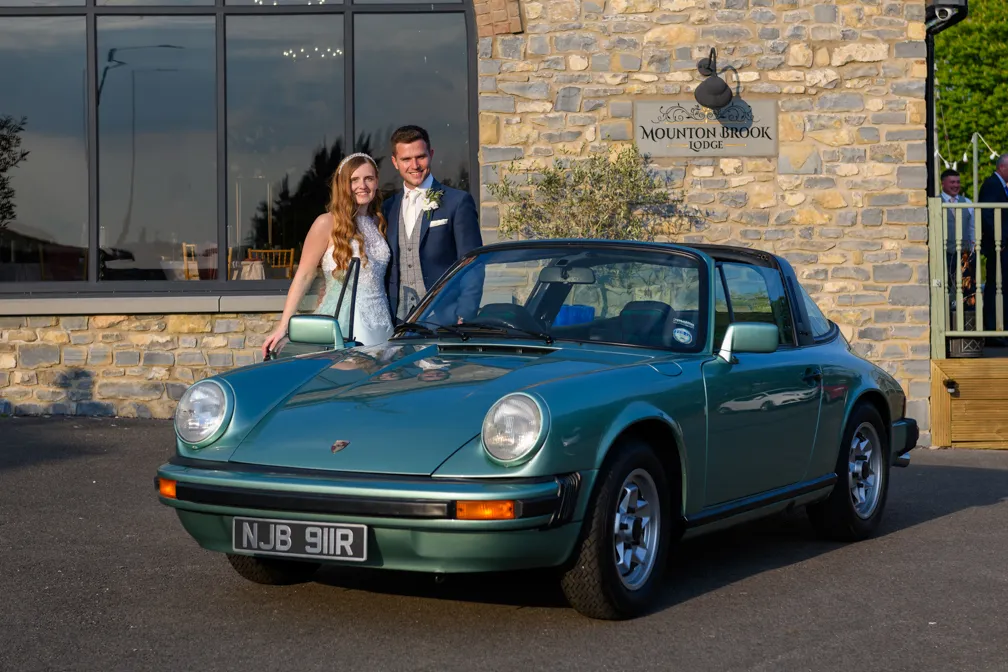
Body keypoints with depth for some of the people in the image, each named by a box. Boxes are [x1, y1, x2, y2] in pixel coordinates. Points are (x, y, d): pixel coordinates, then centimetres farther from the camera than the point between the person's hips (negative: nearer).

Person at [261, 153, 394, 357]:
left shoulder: (379, 223, 13)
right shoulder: (327, 223, -4)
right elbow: (304, 275, -6)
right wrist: (283, 326, -13)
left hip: (380, 326, 5)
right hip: (342, 326, -5)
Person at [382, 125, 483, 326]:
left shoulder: (458, 202, 1)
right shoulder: (388, 208, 15)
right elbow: (387, 269, 17)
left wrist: (464, 317, -13)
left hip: (444, 319, -4)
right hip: (399, 320, 4)